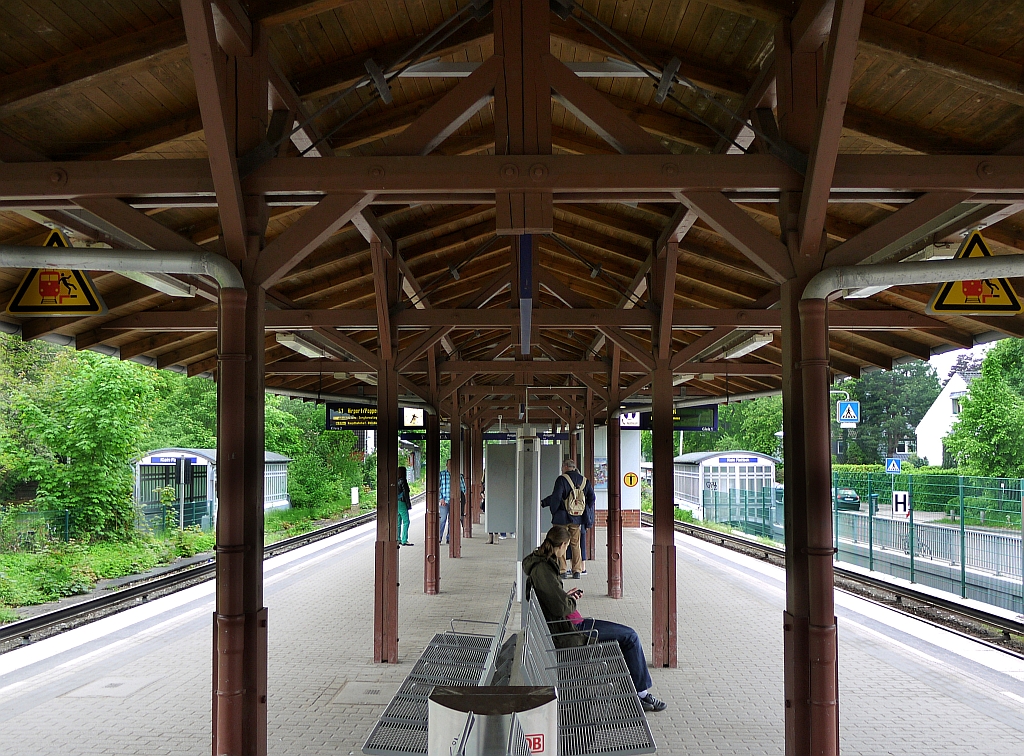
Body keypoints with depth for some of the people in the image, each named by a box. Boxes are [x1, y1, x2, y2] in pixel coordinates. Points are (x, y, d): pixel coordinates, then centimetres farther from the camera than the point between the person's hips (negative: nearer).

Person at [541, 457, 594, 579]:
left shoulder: (562, 479, -9)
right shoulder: (584, 480, 8)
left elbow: (556, 497, -14)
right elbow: (592, 498, 9)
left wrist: (554, 511, 1)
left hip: (562, 517, -5)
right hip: (577, 518, 5)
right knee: (576, 544, 12)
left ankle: (562, 570, 2)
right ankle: (577, 570, 10)